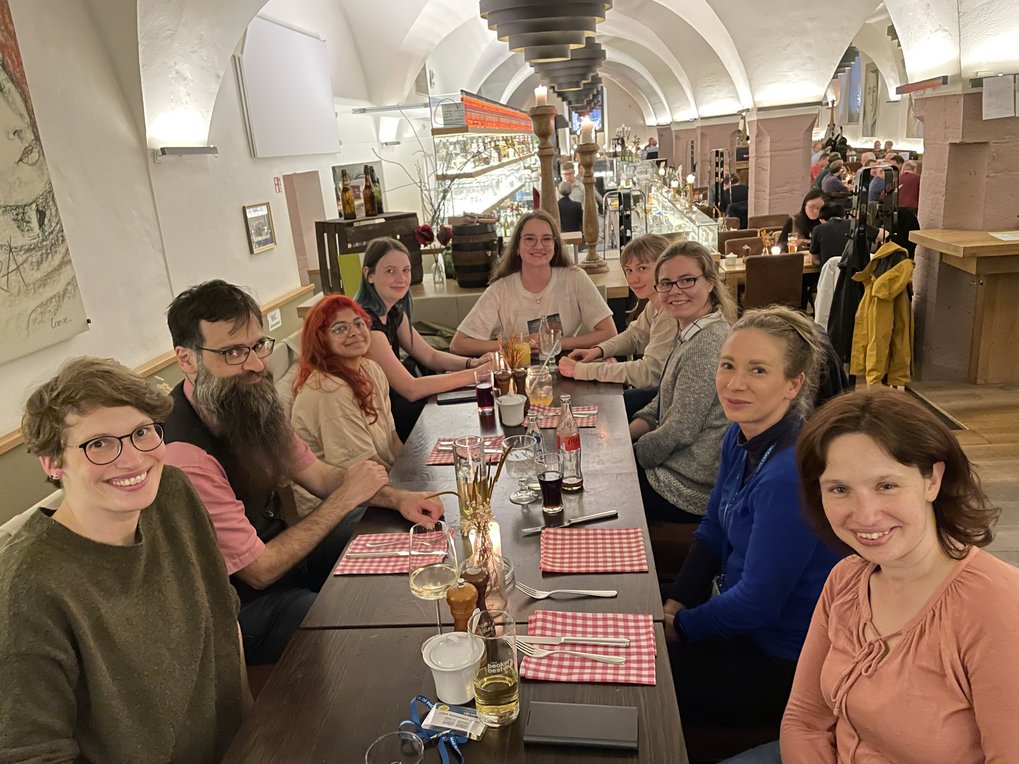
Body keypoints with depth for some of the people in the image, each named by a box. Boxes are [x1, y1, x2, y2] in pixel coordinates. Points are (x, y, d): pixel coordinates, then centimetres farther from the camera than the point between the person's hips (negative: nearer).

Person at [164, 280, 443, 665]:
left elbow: (318, 474, 5)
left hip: (272, 544, 8)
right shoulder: (185, 456, -33)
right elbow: (259, 571, -25)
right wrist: (345, 498, -19)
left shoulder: (252, 400, -6)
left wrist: (396, 498, -11)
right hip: (244, 603, -8)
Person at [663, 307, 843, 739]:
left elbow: (758, 602, -25)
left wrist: (680, 626, -9)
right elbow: (713, 532, 9)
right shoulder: (740, 437, -4)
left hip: (784, 665, -8)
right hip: (739, 615, 8)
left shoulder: (792, 473, -32)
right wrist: (673, 605, -2)